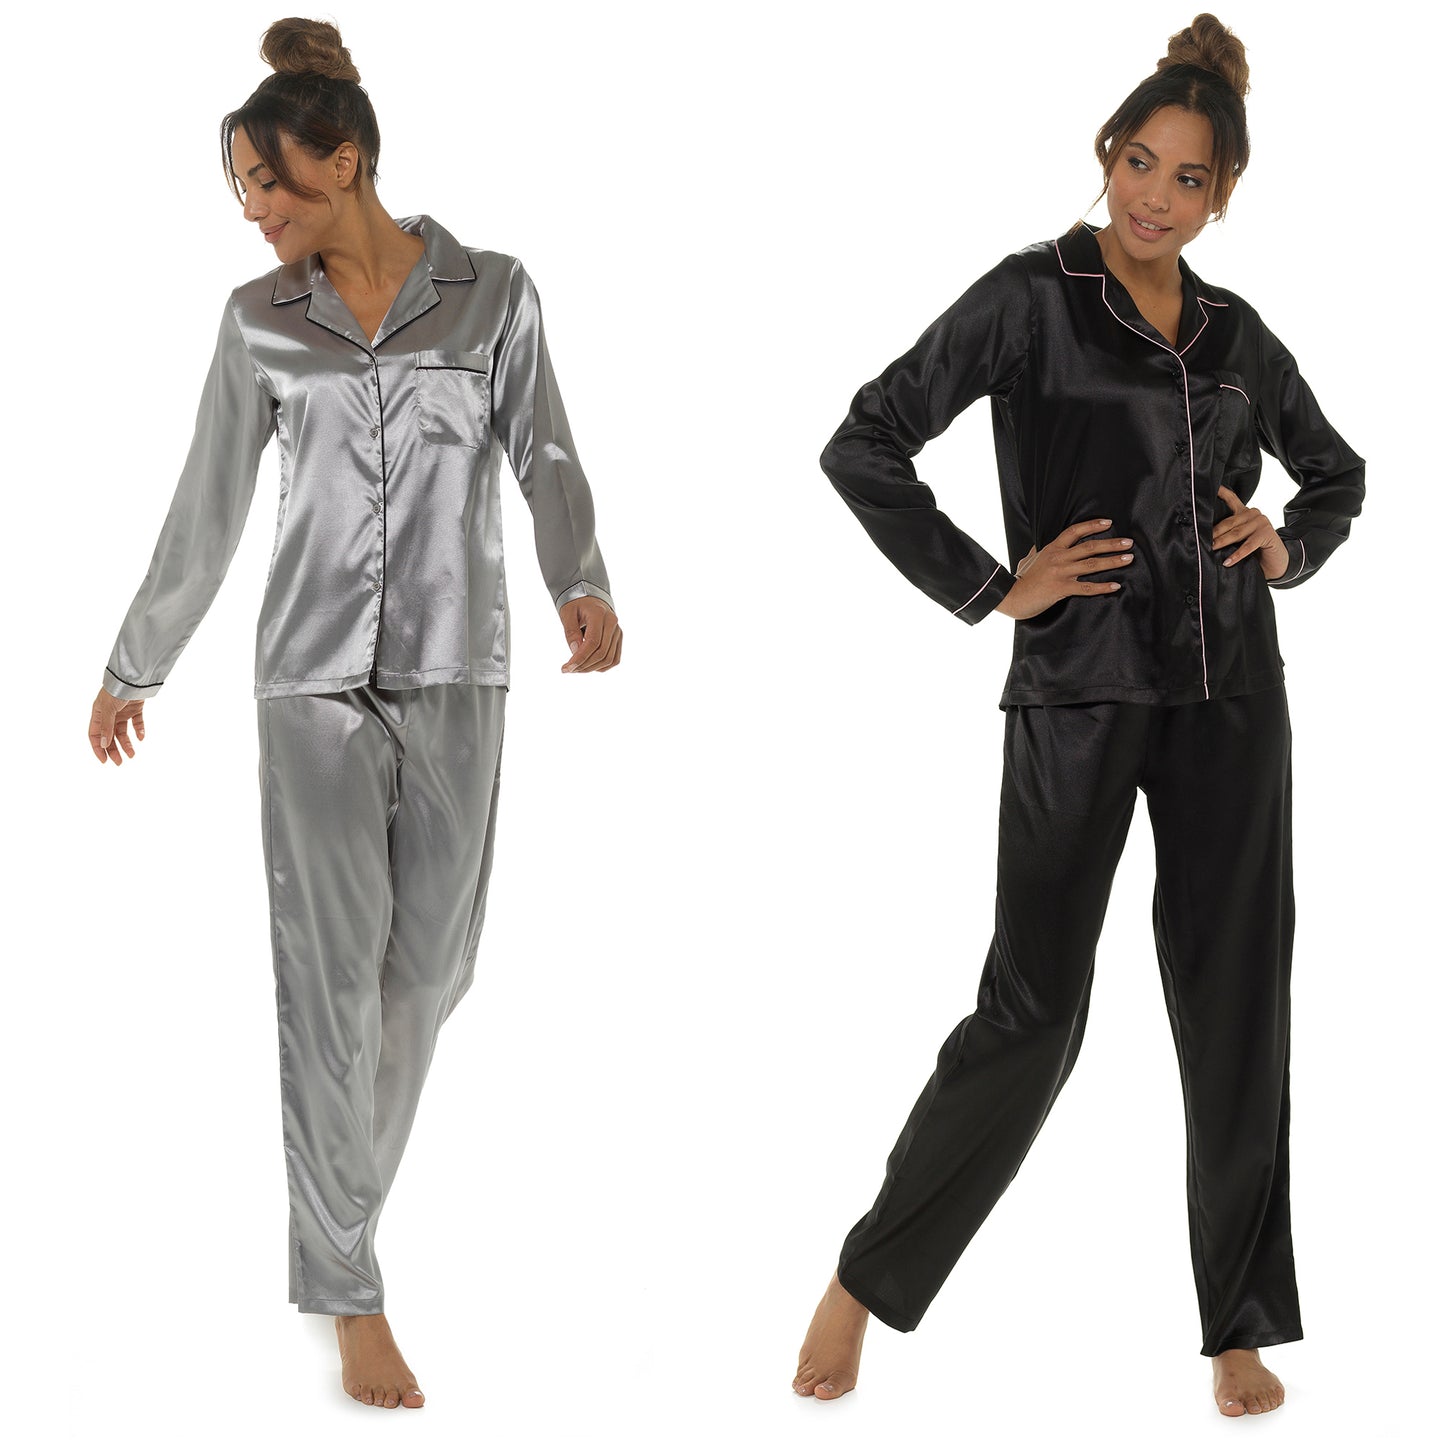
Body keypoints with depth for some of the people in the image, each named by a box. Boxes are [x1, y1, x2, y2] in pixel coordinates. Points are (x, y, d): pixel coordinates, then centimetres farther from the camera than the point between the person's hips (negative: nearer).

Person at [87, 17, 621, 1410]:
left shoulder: (493, 294, 0)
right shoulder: (259, 318, 3)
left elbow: (546, 463, -7)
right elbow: (205, 512, 9)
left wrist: (584, 589, -25)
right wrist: (132, 668, 14)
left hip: (454, 671, 1)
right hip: (315, 670, -1)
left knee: (428, 962, 10)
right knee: (333, 971, -8)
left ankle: (341, 1162, 41)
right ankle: (354, 1299, -1)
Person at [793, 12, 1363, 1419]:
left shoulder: (1237, 333, 11)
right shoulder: (1032, 296, -3)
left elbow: (1336, 472, 28)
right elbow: (864, 445, -9)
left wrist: (1290, 548, 8)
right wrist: (988, 587, -8)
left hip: (1230, 697, 5)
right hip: (1080, 694, -4)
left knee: (1236, 1009, 5)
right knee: (1031, 1010, -3)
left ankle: (1241, 1331, 16)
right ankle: (865, 1279, 14)